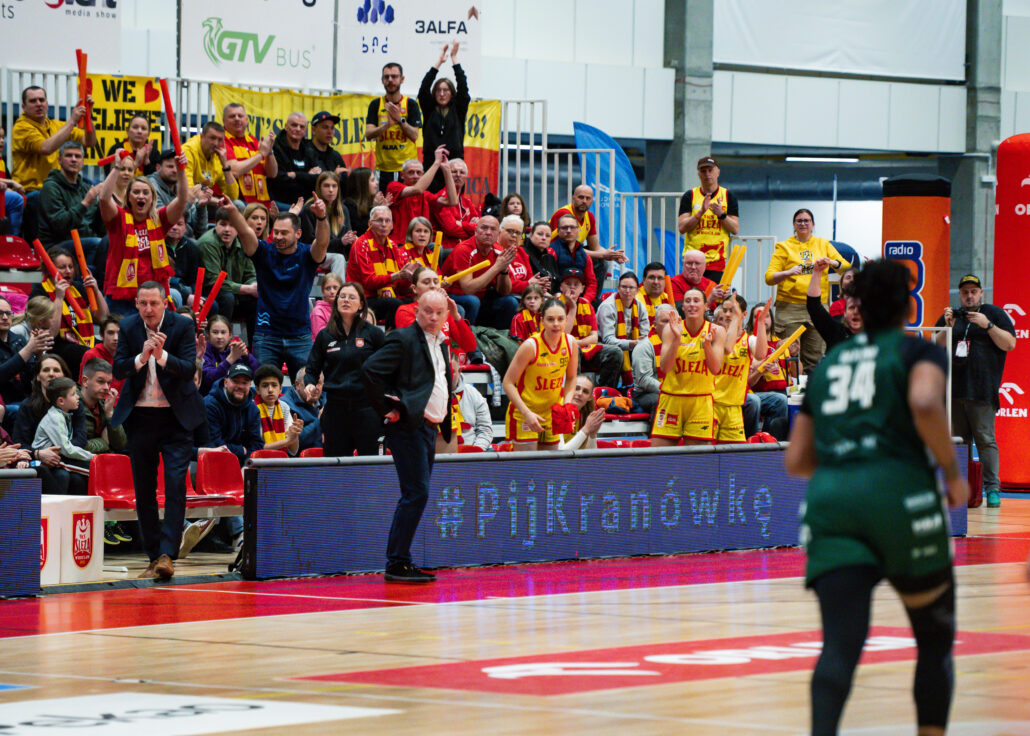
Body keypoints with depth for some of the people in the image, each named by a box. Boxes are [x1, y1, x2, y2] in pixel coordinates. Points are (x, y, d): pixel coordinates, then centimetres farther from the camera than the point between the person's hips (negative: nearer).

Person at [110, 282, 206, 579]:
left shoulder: (182, 326, -8)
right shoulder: (129, 327, -1)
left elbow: (189, 369, -16)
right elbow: (117, 370, -6)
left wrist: (162, 356, -32)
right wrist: (141, 358, -25)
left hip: (175, 416, -3)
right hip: (140, 416, 3)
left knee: (176, 485, -12)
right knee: (144, 490, 7)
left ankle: (167, 554, -15)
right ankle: (153, 556, 14)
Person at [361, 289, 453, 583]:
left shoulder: (441, 346, 18)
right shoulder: (404, 339, -9)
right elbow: (370, 370, -19)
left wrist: (445, 426, 15)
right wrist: (387, 409, -15)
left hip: (428, 428, 9)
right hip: (408, 427, -9)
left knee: (415, 496, 9)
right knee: (416, 494, -12)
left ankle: (399, 562, 13)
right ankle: (396, 563, -9)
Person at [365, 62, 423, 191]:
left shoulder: (411, 104, 3)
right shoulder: (376, 104, 7)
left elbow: (414, 136, -4)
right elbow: (368, 135, -4)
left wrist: (400, 119, -17)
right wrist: (388, 124, -20)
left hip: (407, 167, -1)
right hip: (383, 168, 1)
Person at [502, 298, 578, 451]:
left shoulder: (571, 343, -6)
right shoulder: (530, 346, -20)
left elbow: (571, 378, 10)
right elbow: (508, 383, -16)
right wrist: (527, 413, -25)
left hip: (552, 414, 5)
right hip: (524, 414, -5)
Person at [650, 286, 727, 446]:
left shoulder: (716, 331, -1)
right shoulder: (671, 329, -2)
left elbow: (715, 370, -10)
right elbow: (664, 368, -12)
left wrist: (707, 343, -26)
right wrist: (677, 339, -23)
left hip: (701, 401, 0)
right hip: (671, 398, 0)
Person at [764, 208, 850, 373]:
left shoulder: (823, 244, 16)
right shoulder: (784, 247, 7)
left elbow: (846, 267, 9)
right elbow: (769, 277, -1)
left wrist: (831, 263, -12)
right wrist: (788, 273, -20)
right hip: (790, 307, -2)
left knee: (815, 357, 1)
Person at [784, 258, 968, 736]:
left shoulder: (827, 364, 22)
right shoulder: (919, 353, 8)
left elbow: (797, 460, 22)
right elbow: (924, 404, -15)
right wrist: (953, 473, -4)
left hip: (829, 500, 3)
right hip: (900, 497, -3)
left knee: (841, 645, -9)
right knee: (936, 642, 17)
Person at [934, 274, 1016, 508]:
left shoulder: (994, 314, 9)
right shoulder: (950, 316, 18)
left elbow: (1010, 344, 0)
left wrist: (988, 326, -10)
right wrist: (948, 327, -2)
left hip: (982, 390, -4)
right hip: (953, 389, 4)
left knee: (985, 439, -10)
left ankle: (992, 489, -10)